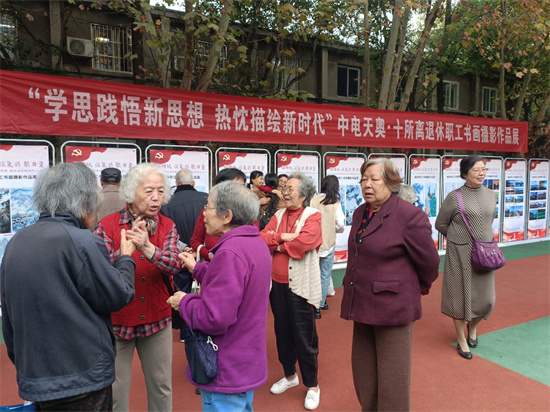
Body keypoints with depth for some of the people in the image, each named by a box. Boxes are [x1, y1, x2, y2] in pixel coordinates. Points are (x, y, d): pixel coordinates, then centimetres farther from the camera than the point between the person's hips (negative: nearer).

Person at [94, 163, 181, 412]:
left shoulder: (167, 227, -1)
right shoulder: (107, 226, -8)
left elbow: (174, 266, -15)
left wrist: (146, 247, -32)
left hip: (157, 319, 2)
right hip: (117, 320, -2)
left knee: (162, 387, 14)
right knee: (116, 390, 11)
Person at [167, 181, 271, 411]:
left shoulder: (230, 252, -28)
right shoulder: (255, 243, 3)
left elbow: (214, 318, -29)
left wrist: (183, 301, -12)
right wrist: (197, 269, 7)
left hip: (226, 373, -9)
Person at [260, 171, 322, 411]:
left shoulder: (312, 216, -9)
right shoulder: (278, 216, 9)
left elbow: (302, 244, -24)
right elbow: (262, 239, -2)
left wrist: (276, 243, -9)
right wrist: (282, 237, -17)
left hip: (300, 285, -5)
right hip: (277, 283, 6)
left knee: (304, 336, 4)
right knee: (282, 332, 17)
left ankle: (312, 385, 23)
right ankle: (290, 375, 37)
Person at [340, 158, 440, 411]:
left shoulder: (410, 216, -16)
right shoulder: (360, 213, 8)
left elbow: (429, 262, -7)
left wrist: (420, 288, 8)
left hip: (393, 307, -7)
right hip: (363, 305, 7)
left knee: (391, 379, 8)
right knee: (363, 372, 19)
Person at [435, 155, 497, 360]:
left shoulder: (491, 195, 4)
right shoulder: (454, 197, -11)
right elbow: (440, 224, -1)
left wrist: (484, 240, 12)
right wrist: (459, 238, 5)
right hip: (460, 254, -4)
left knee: (486, 298, 8)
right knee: (460, 295, 6)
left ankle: (473, 326, 40)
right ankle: (461, 339, 25)